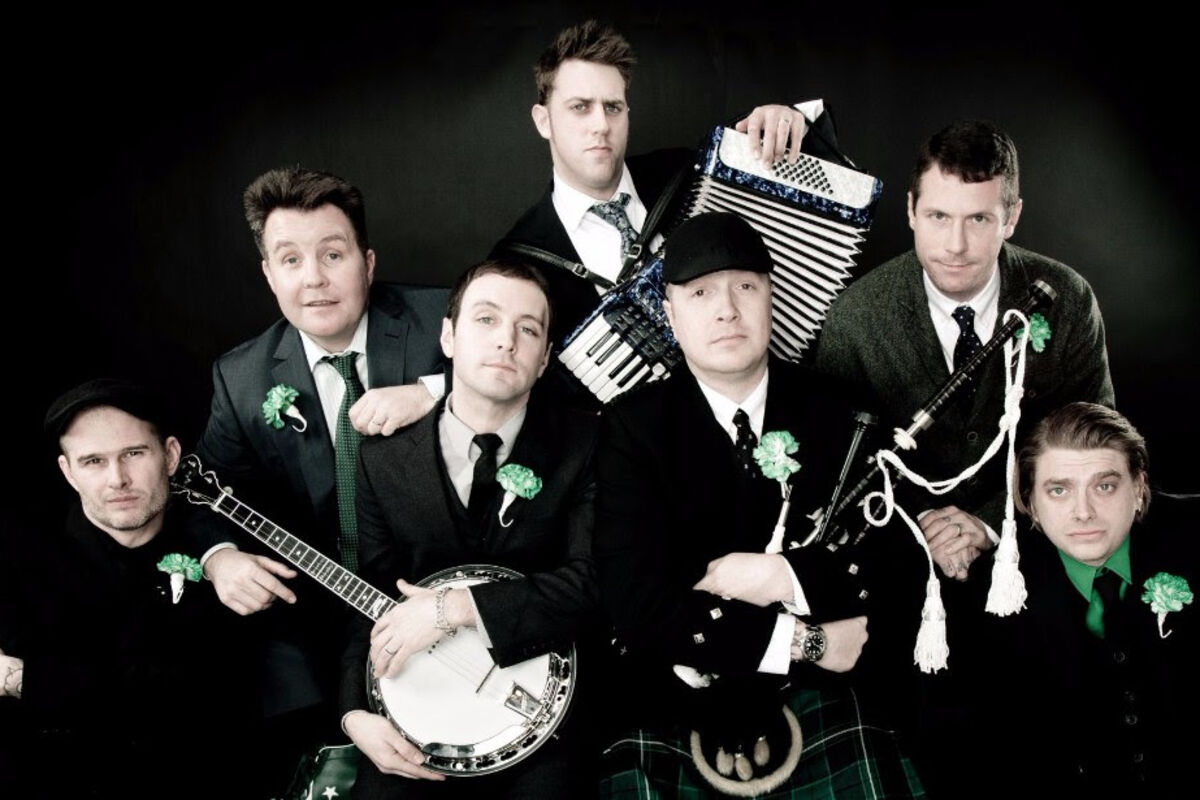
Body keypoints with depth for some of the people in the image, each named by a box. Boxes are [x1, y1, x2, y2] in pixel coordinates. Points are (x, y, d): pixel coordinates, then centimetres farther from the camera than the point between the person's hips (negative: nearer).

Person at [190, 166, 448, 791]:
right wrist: (220, 557, -13)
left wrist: (433, 392, -27)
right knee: (292, 776, -7)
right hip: (315, 626, 3)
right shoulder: (241, 379, 4)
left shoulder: (440, 322, -6)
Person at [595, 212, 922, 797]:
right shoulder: (633, 427, -2)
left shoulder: (838, 414, 5)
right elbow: (636, 602, -13)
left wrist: (785, 577, -14)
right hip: (675, 708, -1)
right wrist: (803, 640, -13)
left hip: (821, 701, 2)